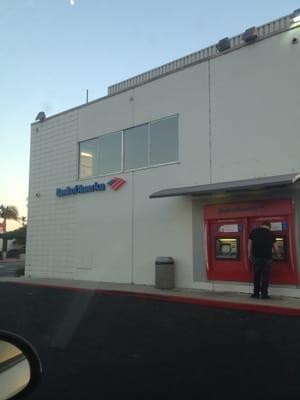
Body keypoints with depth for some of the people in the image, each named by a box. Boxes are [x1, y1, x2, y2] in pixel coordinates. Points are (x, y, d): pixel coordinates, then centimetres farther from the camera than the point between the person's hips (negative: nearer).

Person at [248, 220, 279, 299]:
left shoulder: (254, 231, 8)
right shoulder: (271, 233, 6)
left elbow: (249, 244, 6)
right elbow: (275, 248, 10)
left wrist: (249, 254, 12)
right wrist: (277, 254, 28)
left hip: (256, 257, 1)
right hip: (267, 257, -1)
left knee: (256, 276, 9)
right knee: (265, 276, 4)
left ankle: (256, 293, 11)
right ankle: (264, 294, 4)